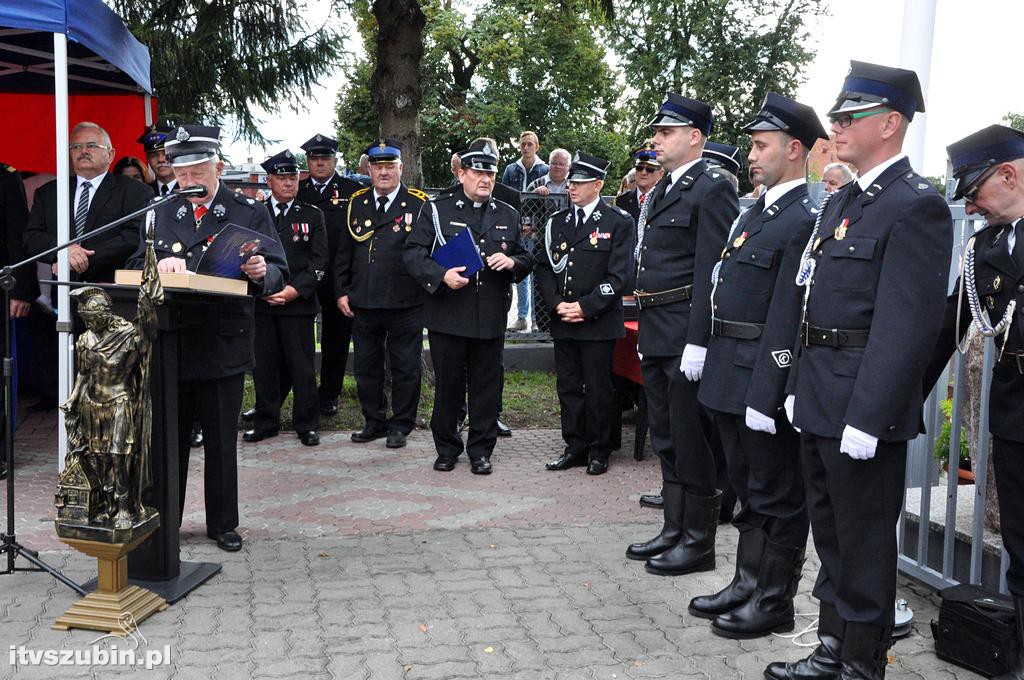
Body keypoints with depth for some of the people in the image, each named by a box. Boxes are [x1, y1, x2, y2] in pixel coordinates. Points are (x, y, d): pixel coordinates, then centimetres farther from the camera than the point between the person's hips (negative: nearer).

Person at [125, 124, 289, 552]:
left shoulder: (250, 213, 1)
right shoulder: (159, 213, 10)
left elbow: (278, 274, -5)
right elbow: (136, 268, 7)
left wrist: (261, 272, -29)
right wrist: (159, 264, -16)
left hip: (223, 345, -2)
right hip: (168, 342, 2)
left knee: (222, 441, 8)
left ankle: (223, 524, 23)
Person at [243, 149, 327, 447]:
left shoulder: (312, 215, 7)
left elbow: (319, 260, 0)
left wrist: (294, 289, -11)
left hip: (299, 303, -1)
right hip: (261, 302, 2)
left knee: (302, 365, 1)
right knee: (264, 364, 6)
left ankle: (307, 423, 11)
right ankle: (266, 421, 18)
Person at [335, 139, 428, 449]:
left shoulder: (419, 204, -2)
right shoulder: (356, 203, 10)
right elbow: (344, 252, 13)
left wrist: (428, 291, -6)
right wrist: (341, 291, 7)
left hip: (405, 305, -4)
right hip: (362, 303, 4)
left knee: (405, 367, 5)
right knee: (366, 365, 12)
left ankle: (401, 425, 18)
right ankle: (374, 421, 26)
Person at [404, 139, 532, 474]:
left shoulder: (509, 216, 13)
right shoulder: (436, 210, 4)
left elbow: (526, 261, 16)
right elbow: (413, 253, -2)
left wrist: (511, 262, -7)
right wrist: (441, 275, -18)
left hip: (491, 318, 2)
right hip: (447, 317, -2)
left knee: (486, 384, 7)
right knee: (447, 383, 6)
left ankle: (480, 450, 19)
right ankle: (447, 448, 21)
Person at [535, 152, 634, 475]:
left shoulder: (618, 223, -3)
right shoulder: (556, 222, 11)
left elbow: (620, 275, -9)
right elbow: (544, 268, 9)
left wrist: (586, 306, -14)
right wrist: (556, 303, -6)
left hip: (599, 323, -4)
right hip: (562, 322, 5)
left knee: (598, 388, 3)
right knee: (568, 386, 10)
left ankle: (599, 451, 16)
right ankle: (574, 447, 21)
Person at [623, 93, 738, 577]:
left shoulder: (712, 190, -11)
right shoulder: (662, 191, 17)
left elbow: (711, 273, -18)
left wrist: (698, 342, -22)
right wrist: (646, 333, 19)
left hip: (686, 337, -9)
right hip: (656, 336, 9)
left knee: (691, 441, 0)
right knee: (666, 440, 16)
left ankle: (699, 542, 12)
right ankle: (674, 529, 28)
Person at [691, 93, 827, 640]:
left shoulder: (804, 220, -16)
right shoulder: (756, 212, 14)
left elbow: (787, 318, -21)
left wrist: (765, 395, -23)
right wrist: (704, 352, 15)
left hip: (764, 380, -9)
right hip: (730, 378, 9)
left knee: (776, 496, 5)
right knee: (748, 490, 19)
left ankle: (773, 603, 19)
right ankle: (747, 585, 33)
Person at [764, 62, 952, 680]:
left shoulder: (917, 206, -14)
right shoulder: (841, 202, 14)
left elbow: (910, 325, -20)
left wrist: (867, 416, -23)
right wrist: (798, 386, 13)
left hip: (863, 406, -9)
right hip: (820, 399, 9)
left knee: (864, 544, 4)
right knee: (831, 532, 19)